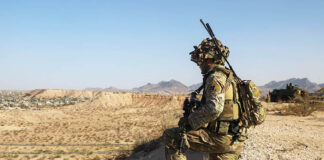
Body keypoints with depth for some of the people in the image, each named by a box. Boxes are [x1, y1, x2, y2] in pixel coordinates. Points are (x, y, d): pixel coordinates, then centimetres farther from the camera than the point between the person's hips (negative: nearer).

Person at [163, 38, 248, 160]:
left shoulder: (216, 77, -13)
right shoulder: (228, 77, 19)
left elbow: (214, 108, -28)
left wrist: (190, 121, -15)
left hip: (222, 139, -9)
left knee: (170, 137, -10)